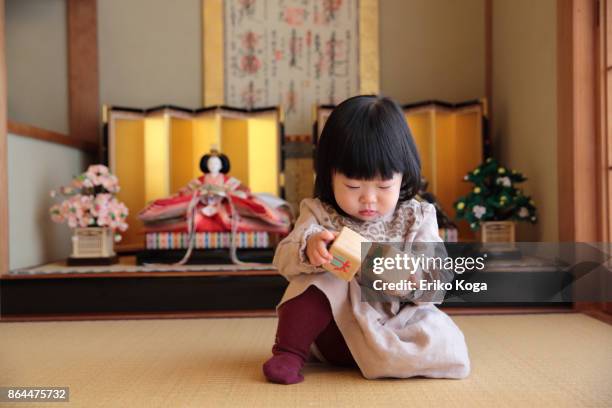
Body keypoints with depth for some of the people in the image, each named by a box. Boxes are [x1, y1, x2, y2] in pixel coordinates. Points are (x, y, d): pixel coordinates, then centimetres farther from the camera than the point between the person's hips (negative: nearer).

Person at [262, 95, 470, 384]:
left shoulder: (417, 219, -3)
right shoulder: (319, 214, -3)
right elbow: (283, 262, -11)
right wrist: (308, 249, -34)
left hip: (395, 324, 0)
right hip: (330, 329, 0)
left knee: (447, 344, -27)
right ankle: (289, 351, -17)